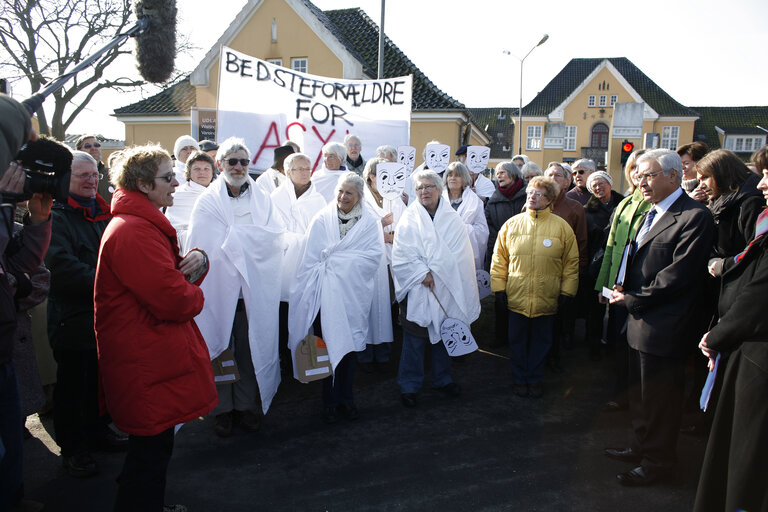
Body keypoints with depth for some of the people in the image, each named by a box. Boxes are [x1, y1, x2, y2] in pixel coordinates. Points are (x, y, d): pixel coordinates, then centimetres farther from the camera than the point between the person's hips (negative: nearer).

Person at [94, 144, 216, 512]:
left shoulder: (143, 224, 14)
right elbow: (174, 301, -28)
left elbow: (169, 273, 18)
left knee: (154, 447, 23)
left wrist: (196, 260, -4)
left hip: (151, 359, 11)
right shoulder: (135, 232, -22)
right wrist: (195, 296, -5)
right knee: (152, 450, 2)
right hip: (147, 367, -11)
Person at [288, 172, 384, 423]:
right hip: (326, 294, 0)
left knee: (349, 345, 8)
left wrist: (337, 260, -11)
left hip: (354, 294, 1)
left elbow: (375, 255, -7)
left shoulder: (370, 221, 4)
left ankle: (346, 397, 23)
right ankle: (330, 400, 15)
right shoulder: (323, 219, 3)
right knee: (327, 345, 1)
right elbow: (310, 258, 1)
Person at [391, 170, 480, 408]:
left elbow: (460, 255, -1)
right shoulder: (409, 219, 0)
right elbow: (401, 255, -6)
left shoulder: (453, 219, 4)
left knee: (444, 334, 13)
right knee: (414, 339, 1)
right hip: (417, 291, -2)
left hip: (446, 290, 2)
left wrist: (434, 272, -10)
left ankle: (442, 379, 32)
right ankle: (409, 385, 15)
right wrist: (423, 274, -16)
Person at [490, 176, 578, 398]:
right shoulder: (511, 224, 1)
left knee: (540, 342, 13)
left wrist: (566, 292, 1)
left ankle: (535, 380, 30)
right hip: (517, 297, 1)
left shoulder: (561, 227, -2)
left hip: (546, 299, 0)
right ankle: (520, 380, 29)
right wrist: (499, 287, 1)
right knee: (517, 341, 12)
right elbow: (499, 258, 6)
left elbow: (571, 262, 3)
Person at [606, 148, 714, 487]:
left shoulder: (695, 217, -16)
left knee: (659, 398, 6)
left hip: (664, 328, -9)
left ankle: (658, 461, 23)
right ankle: (642, 447, 39)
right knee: (640, 392, 21)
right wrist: (624, 289, 3)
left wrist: (633, 300, -15)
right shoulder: (652, 214, 13)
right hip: (641, 321, 9)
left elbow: (677, 276, -22)